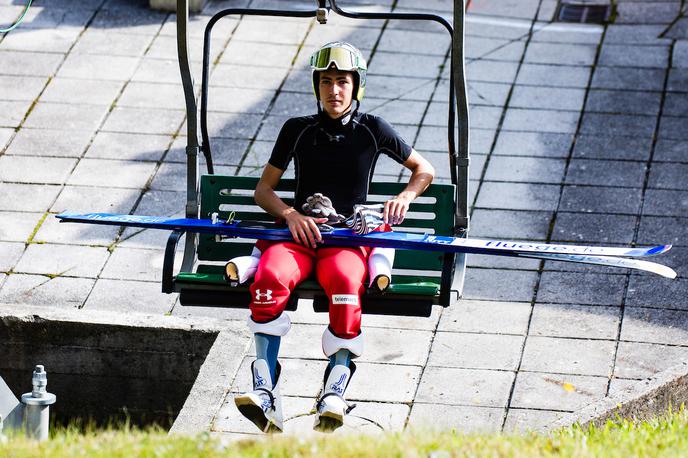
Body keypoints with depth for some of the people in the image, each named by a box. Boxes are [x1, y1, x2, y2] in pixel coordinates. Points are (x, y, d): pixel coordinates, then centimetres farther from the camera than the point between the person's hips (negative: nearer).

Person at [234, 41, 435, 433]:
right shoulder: (298, 130, 14)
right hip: (300, 232, 1)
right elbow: (264, 189, 14)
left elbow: (424, 170, 21)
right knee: (271, 277, -34)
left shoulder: (372, 130, 12)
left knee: (346, 283, -38)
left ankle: (334, 396, -40)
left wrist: (405, 197, 0)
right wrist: (291, 215, -6)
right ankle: (266, 394, -39)